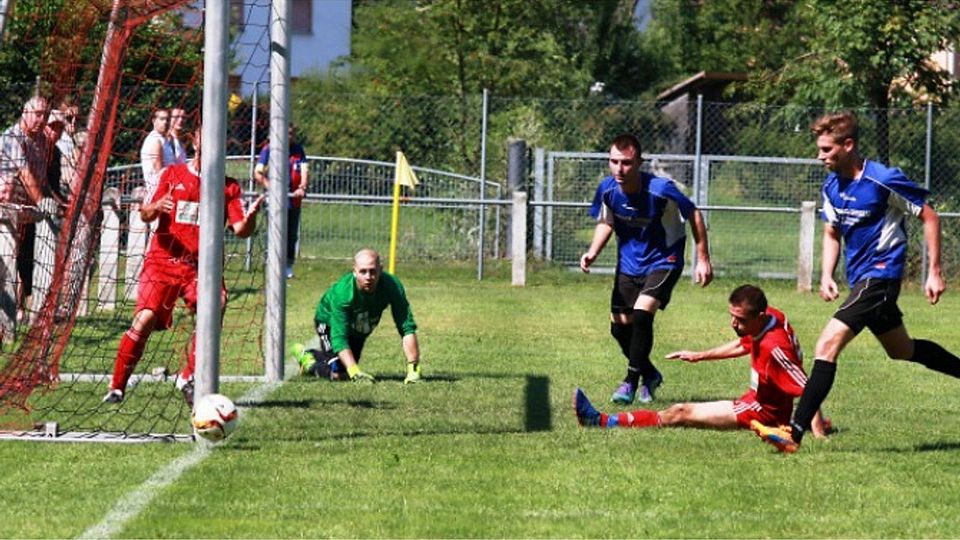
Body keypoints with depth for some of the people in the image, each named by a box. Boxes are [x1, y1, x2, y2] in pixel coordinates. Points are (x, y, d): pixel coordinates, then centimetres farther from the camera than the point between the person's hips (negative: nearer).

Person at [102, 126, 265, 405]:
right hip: (164, 259, -1)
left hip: (201, 265, 1)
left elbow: (240, 229, 0)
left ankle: (189, 377, -10)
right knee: (145, 318, -17)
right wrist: (155, 207, -20)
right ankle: (117, 387, -7)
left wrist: (250, 218, -23)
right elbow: (145, 215, 3)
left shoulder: (229, 187, 9)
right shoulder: (172, 174, 8)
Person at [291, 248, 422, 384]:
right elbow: (339, 338, -43)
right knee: (336, 374, -17)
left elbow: (407, 328, -35)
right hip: (329, 322, -4)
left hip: (360, 329, 4)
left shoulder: (392, 286, -36)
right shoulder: (341, 293, -42)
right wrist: (355, 373, -55)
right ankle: (306, 357, 14)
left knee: (346, 368, 19)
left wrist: (413, 368, -44)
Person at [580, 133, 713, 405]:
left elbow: (693, 215, -12)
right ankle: (650, 375, 31)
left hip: (663, 261, -5)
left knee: (642, 315, -24)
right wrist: (593, 252, -12)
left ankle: (631, 382, -10)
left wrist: (703, 259, -10)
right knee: (620, 326, 5)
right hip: (629, 263, 5)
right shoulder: (607, 189, -15)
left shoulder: (661, 189, -28)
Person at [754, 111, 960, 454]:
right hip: (860, 278, 9)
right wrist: (826, 276, 1)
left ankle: (795, 432, -24)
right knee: (902, 351, 24)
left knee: (828, 345, -20)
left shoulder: (885, 181, -18)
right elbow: (832, 233, 17)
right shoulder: (831, 187, 3)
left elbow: (929, 217, -8)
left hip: (880, 274, -9)